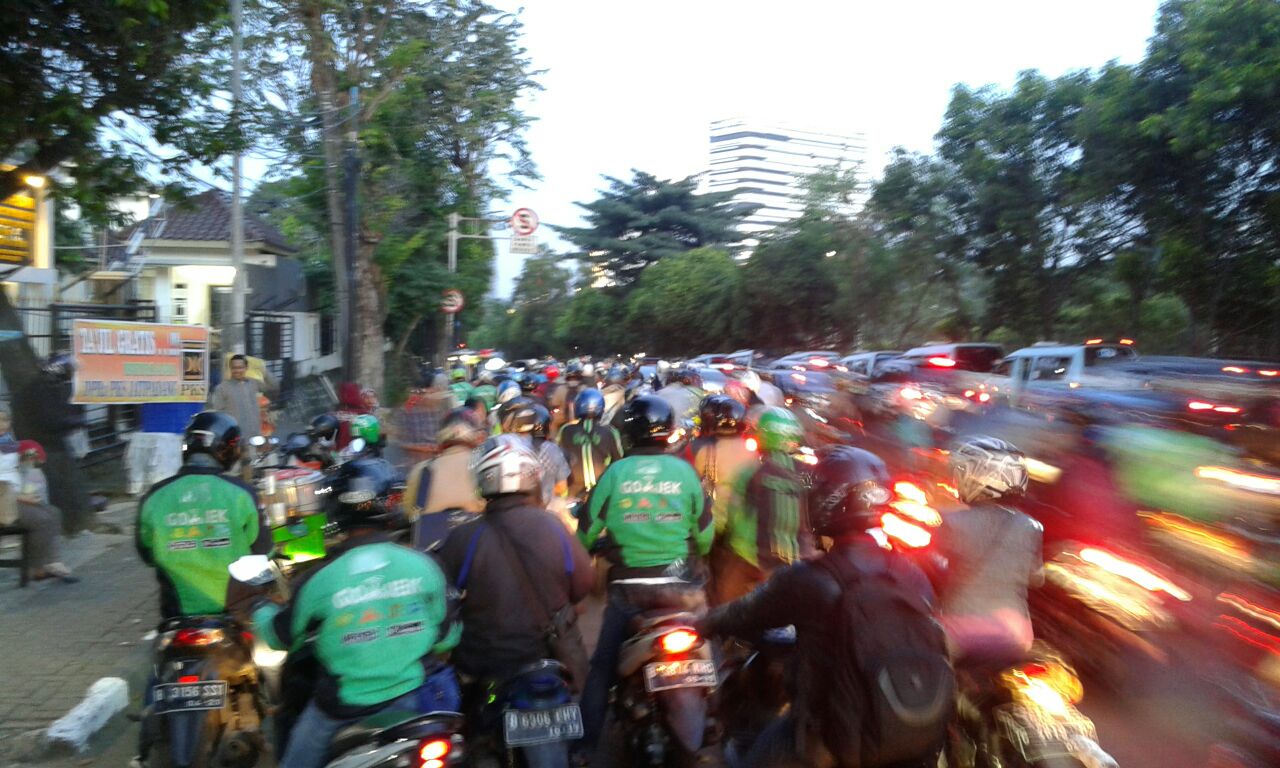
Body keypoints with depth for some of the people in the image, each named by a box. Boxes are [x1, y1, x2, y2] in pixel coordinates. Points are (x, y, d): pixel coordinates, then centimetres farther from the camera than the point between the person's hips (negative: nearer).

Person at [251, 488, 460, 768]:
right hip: (412, 695, 1)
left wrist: (262, 610, 28)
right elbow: (445, 636, 0)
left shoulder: (319, 579, -11)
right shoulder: (422, 564, -8)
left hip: (345, 706, -1)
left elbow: (281, 636, 6)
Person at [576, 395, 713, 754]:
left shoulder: (615, 472, -8)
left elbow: (588, 530, -3)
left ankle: (586, 740, 19)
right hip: (678, 579, 1)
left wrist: (590, 549, 20)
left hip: (627, 582, -1)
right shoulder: (684, 471, -5)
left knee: (603, 663, 15)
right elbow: (705, 532, 3)